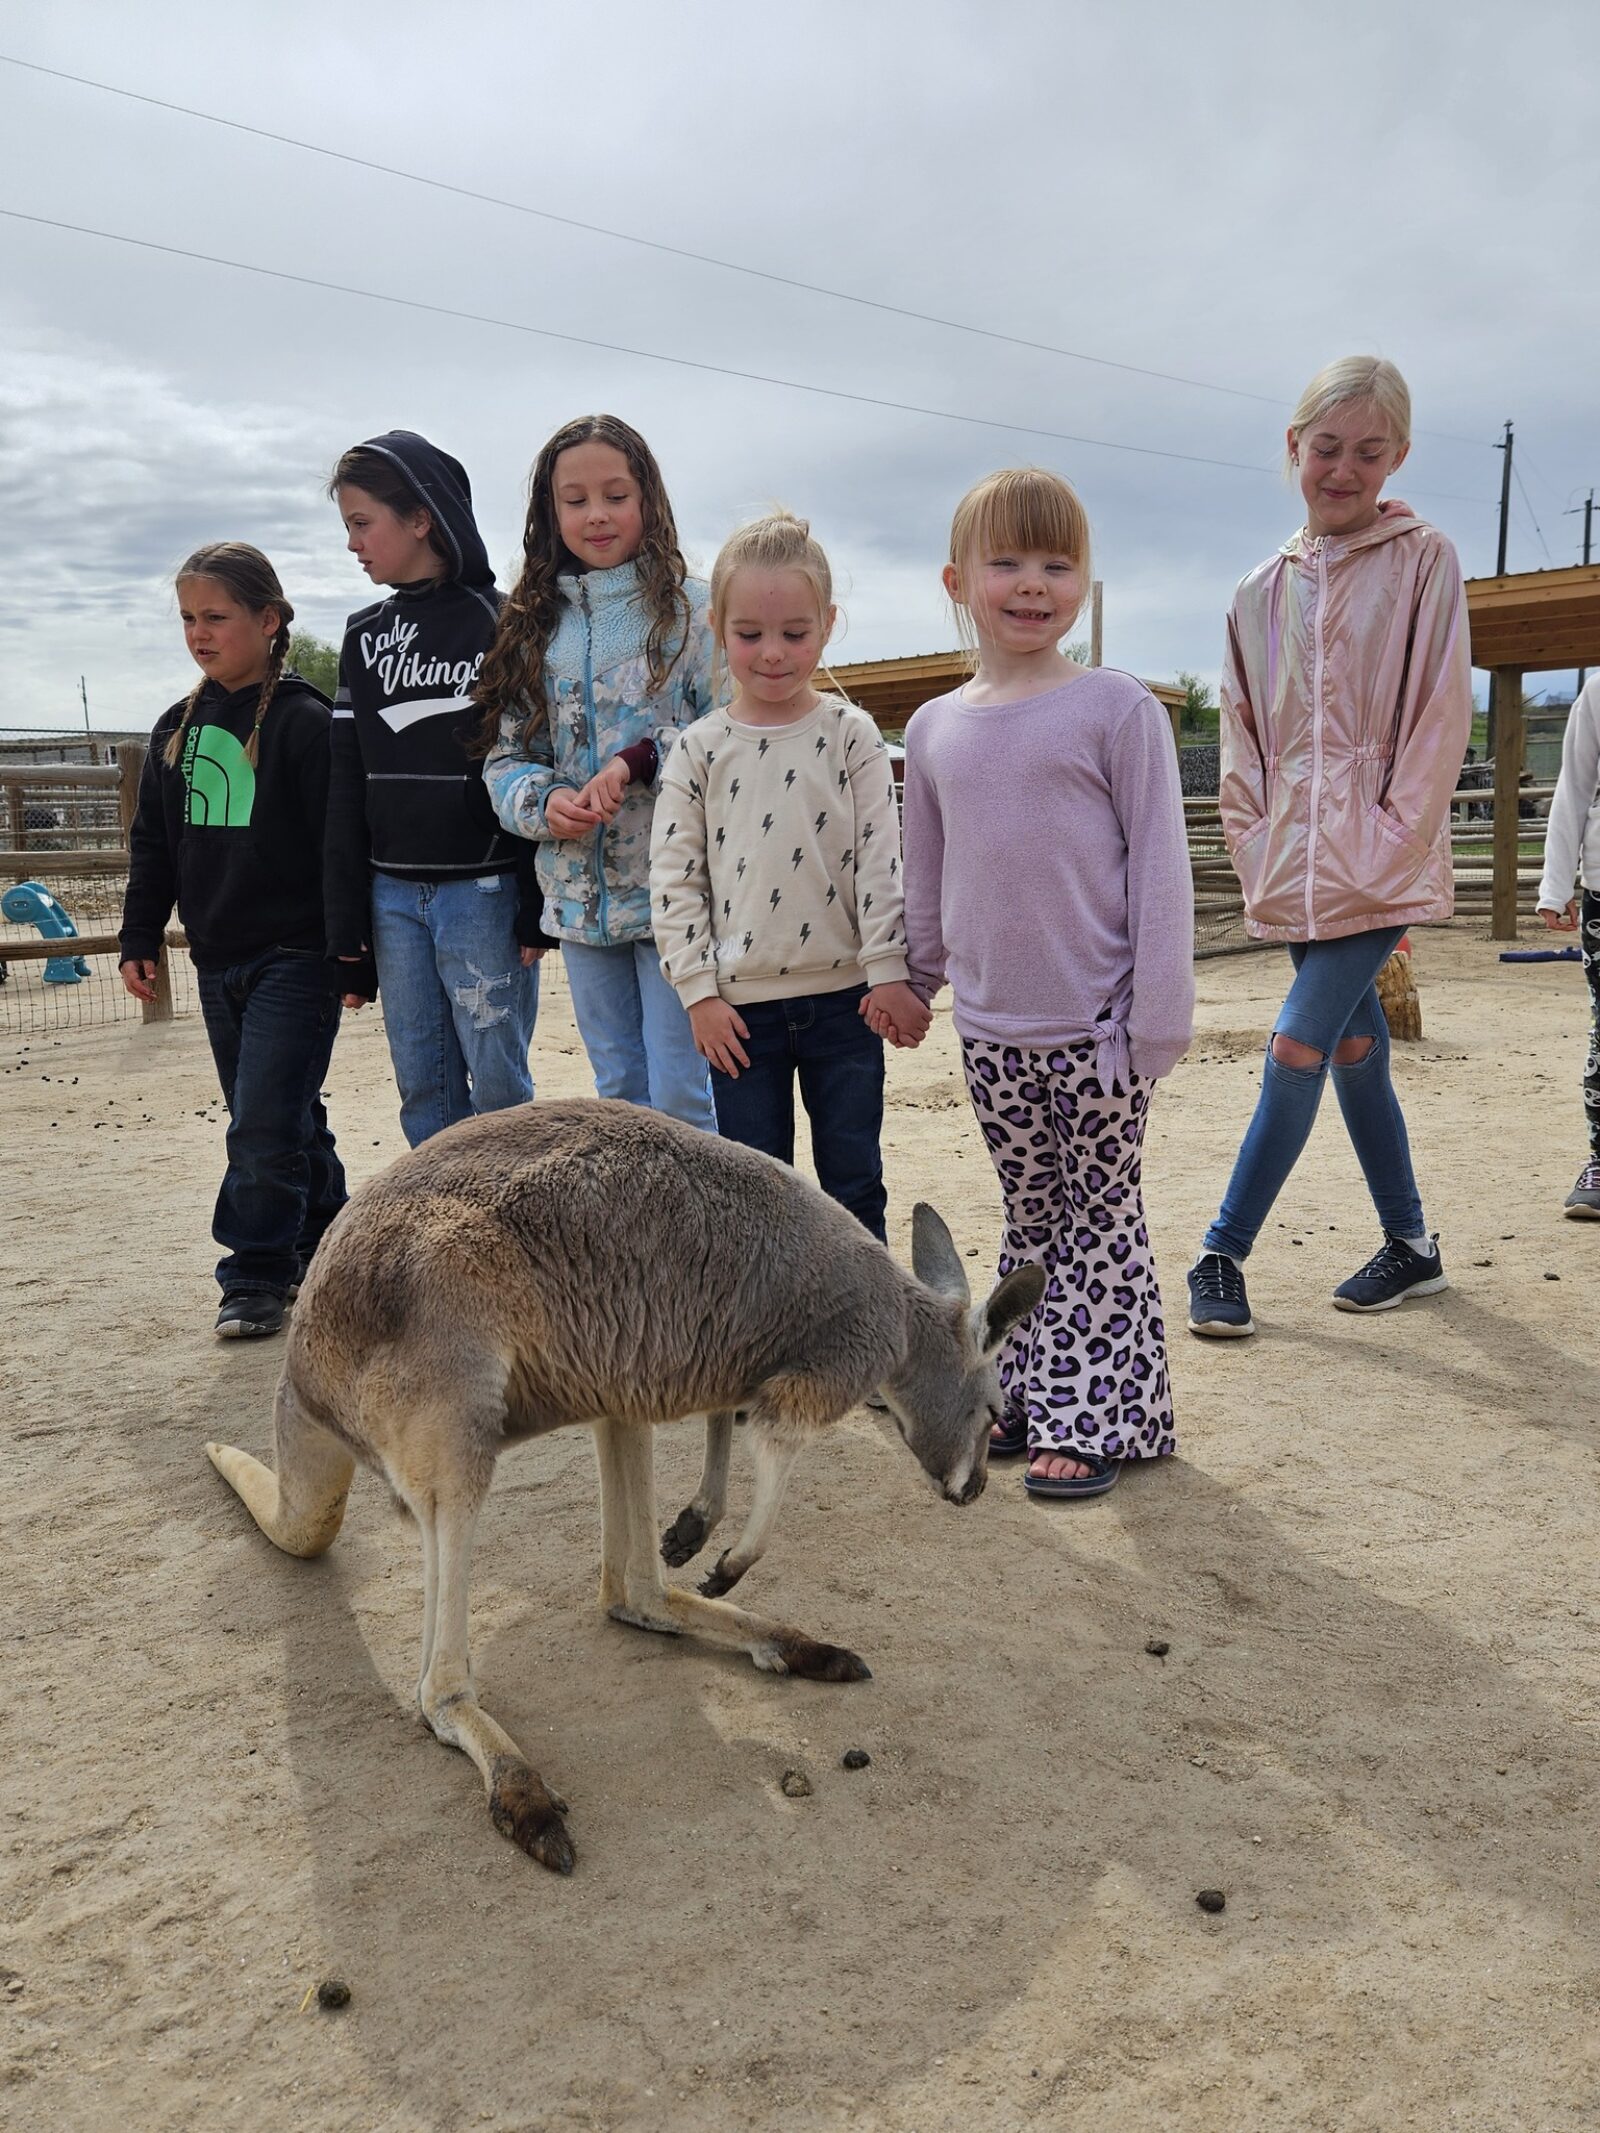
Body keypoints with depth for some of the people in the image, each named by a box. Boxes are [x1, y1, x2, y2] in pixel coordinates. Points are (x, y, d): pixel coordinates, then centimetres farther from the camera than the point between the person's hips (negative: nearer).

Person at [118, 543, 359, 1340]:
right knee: (286, 1122, 15)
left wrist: (355, 959, -12)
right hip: (217, 960, 7)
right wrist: (139, 938, 13)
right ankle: (323, 1244, 29)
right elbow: (153, 845, 17)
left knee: (265, 1128, -8)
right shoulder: (177, 728, 10)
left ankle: (257, 1276, 5)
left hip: (295, 959, -7)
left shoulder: (305, 722, -10)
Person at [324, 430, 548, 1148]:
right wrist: (345, 924, 9)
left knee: (498, 1087, 1)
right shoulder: (365, 635, 11)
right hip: (393, 895, 6)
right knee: (423, 1090, 9)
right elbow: (347, 789, 12)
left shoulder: (500, 624, -6)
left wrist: (539, 912, -13)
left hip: (484, 893, -5)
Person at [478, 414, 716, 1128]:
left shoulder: (690, 608, -3)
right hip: (581, 900, 5)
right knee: (617, 1094, 15)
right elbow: (504, 756, 10)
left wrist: (640, 759, -22)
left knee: (677, 1098, -2)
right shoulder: (534, 624, 10)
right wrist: (543, 801, -11)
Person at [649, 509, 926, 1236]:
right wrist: (699, 992, -5)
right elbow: (672, 879, 0)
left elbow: (881, 859, -3)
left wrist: (888, 973, -8)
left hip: (843, 998, 0)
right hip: (742, 1008, 1)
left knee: (855, 1186, 9)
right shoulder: (698, 751, 1)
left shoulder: (850, 736, 0)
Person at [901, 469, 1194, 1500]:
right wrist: (914, 984, 18)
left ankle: (1099, 1415, 16)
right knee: (1030, 1217, 15)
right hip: (991, 1027, 4)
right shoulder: (934, 728, 7)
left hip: (1094, 1024, -4)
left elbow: (1159, 864, -8)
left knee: (1100, 1218, 6)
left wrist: (1160, 1018, -12)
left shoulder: (1118, 708, -6)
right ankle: (1029, 1393, 28)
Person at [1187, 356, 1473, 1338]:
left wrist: (1390, 845, -12)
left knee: (1300, 1046, -11)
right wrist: (1258, 848, 4)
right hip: (1298, 869, 5)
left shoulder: (1425, 561, -1)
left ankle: (1223, 1255, 0)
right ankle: (1412, 1247, 26)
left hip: (1378, 867, -5)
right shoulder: (1264, 590, 11)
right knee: (1354, 1049, 11)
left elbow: (1442, 716, -6)